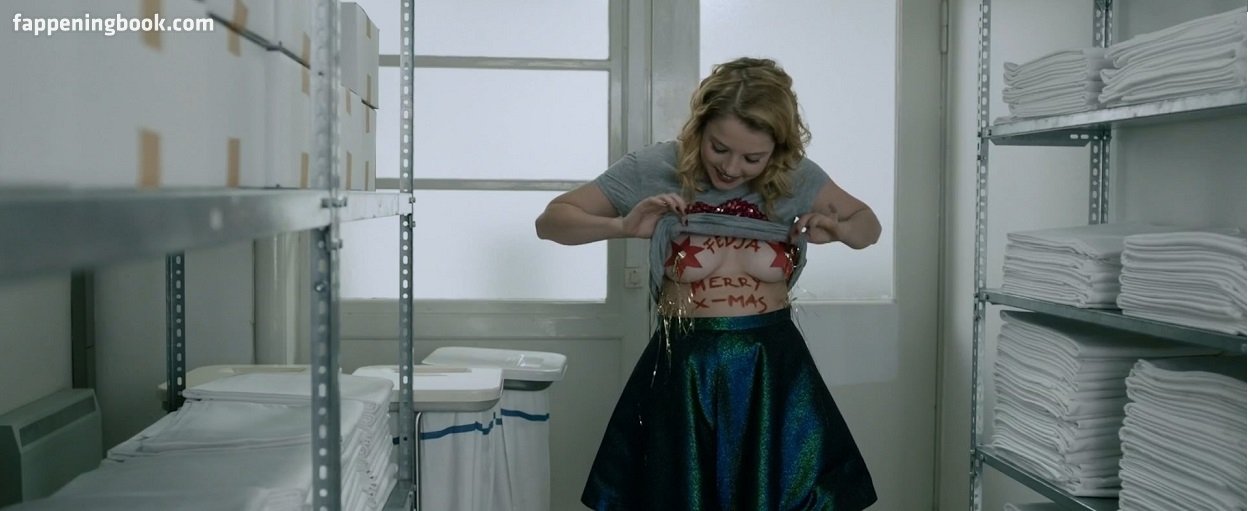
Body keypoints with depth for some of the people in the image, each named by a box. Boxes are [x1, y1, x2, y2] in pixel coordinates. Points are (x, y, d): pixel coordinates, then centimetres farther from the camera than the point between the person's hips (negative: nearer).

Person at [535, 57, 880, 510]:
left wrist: (836, 230, -10)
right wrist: (623, 227, -20)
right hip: (684, 372, -1)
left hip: (775, 371, 2)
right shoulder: (654, 169, -8)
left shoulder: (796, 177, -3)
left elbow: (868, 225, 14)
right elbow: (550, 221, -3)